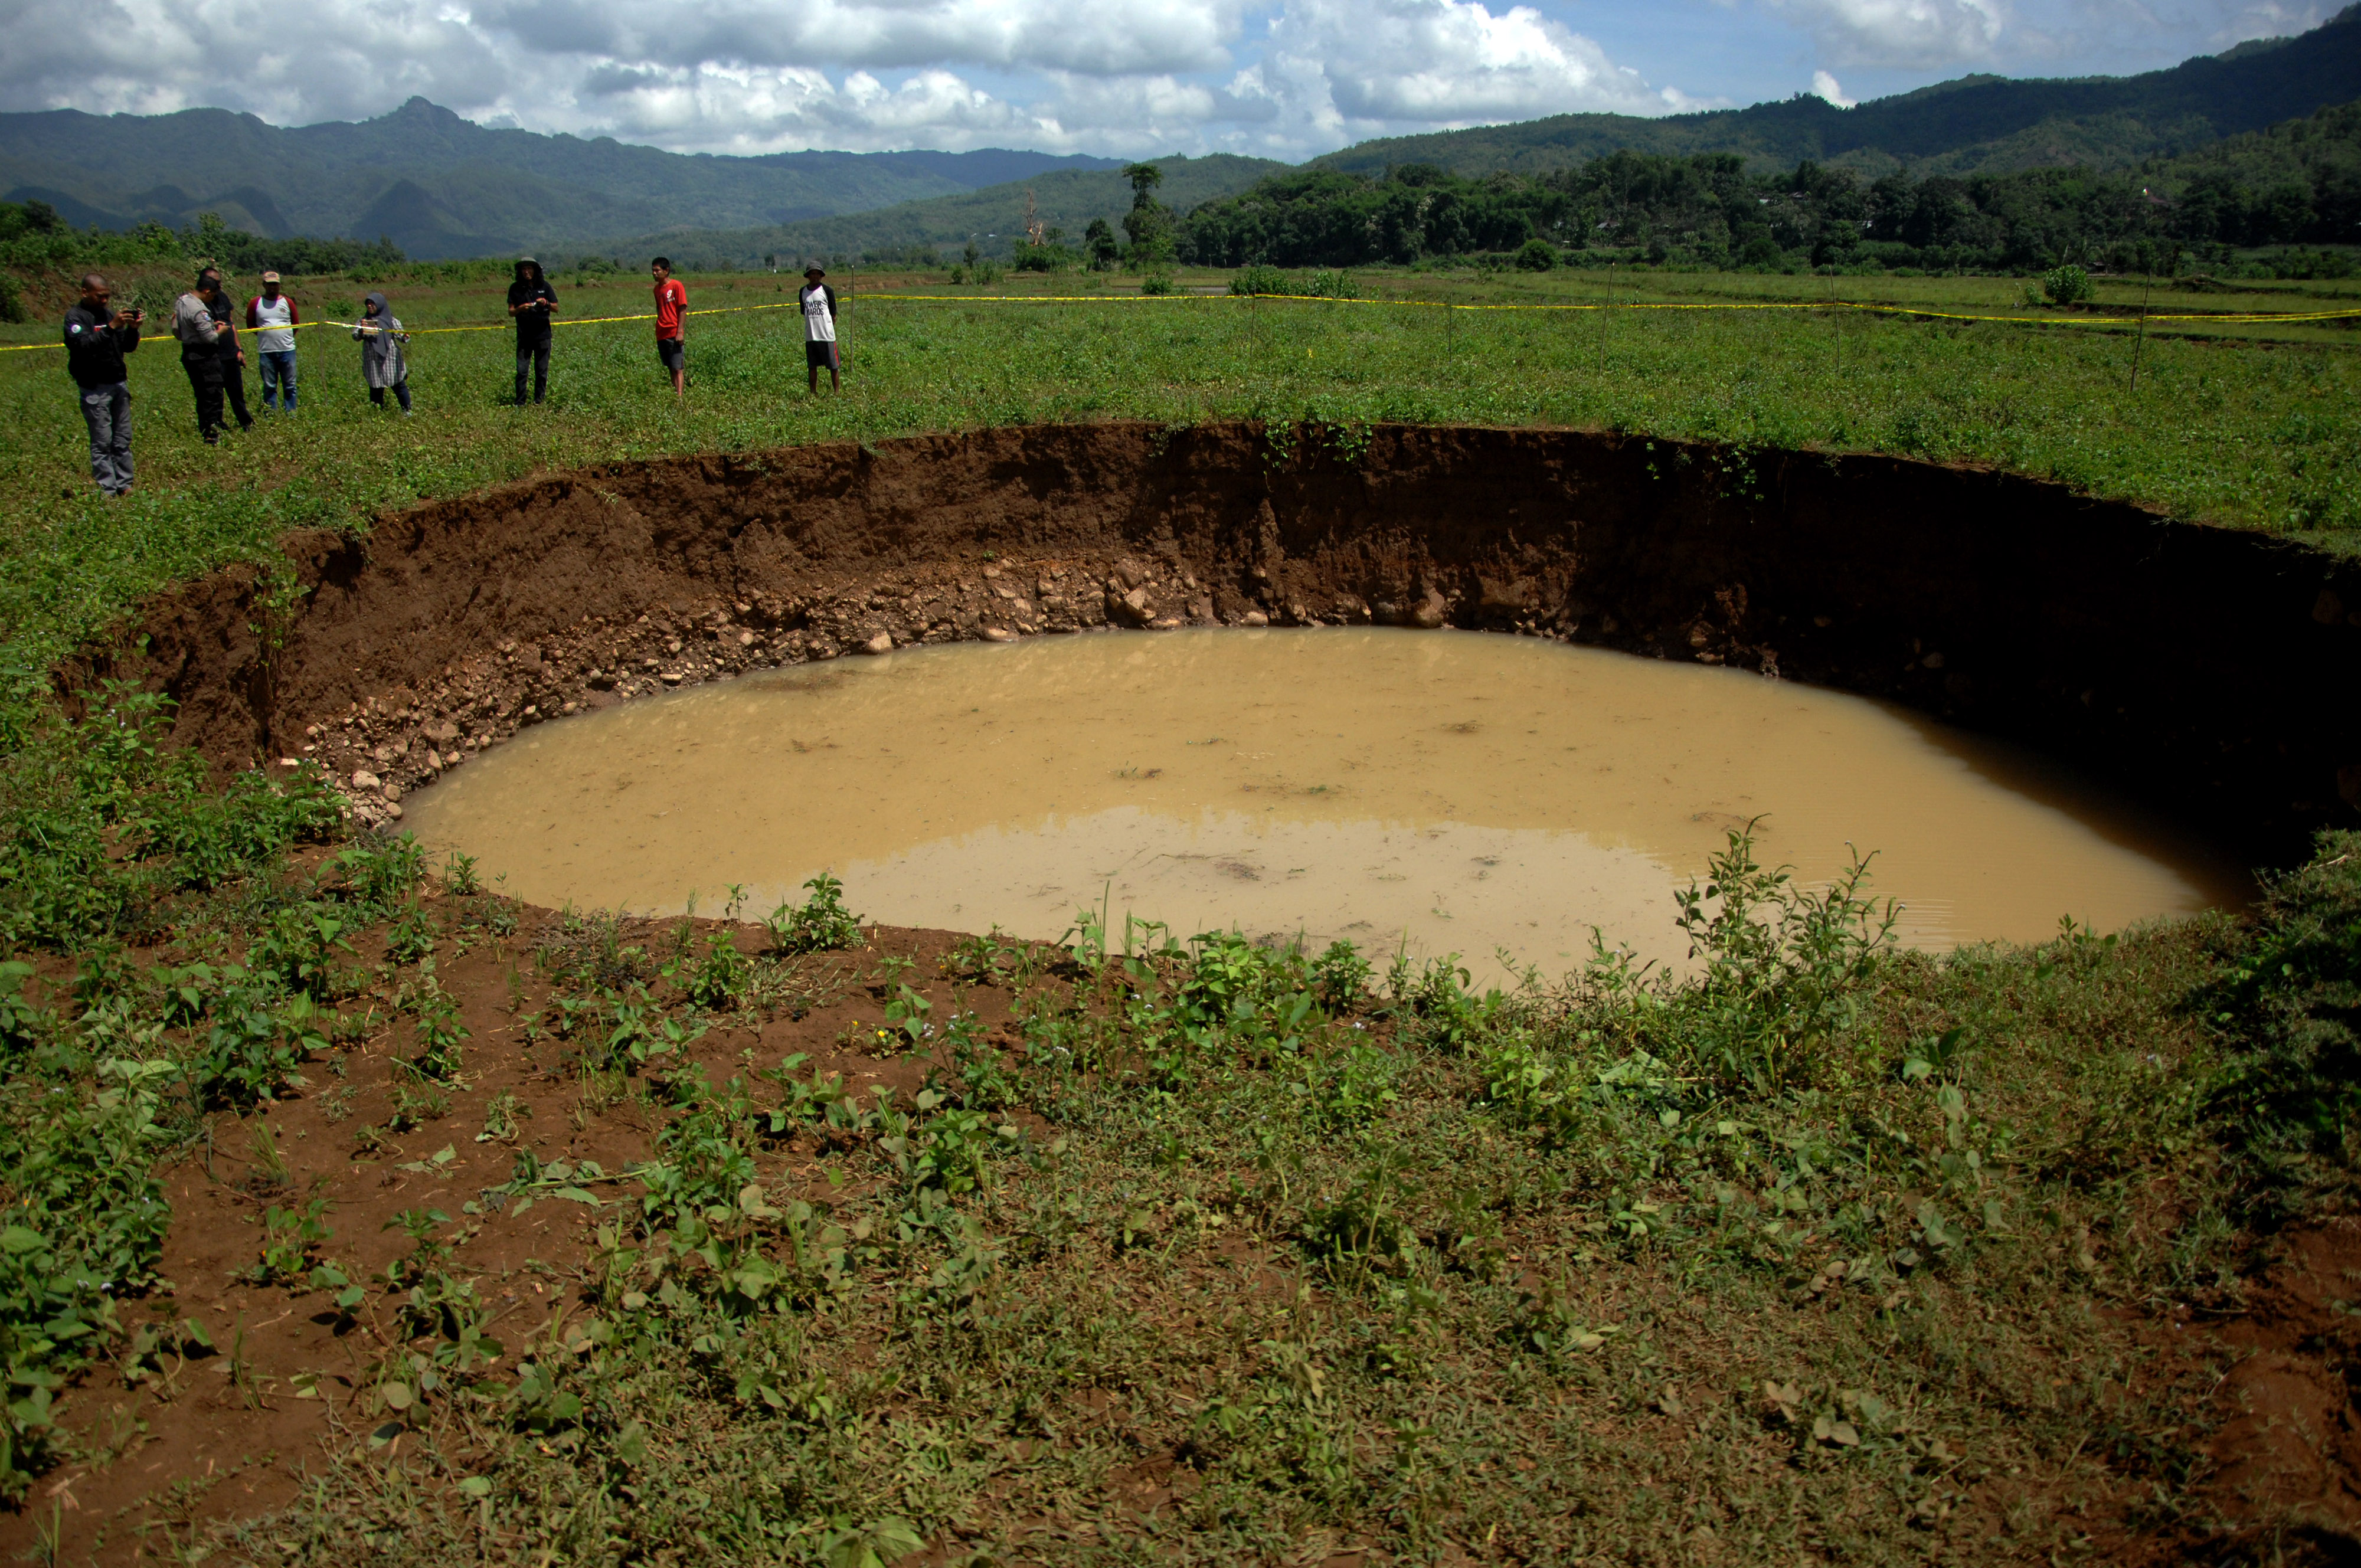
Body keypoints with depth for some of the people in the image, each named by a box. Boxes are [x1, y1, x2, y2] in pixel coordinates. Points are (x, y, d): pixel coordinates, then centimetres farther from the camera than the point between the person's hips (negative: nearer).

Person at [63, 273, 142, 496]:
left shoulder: (109, 313, 12)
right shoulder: (75, 317, -5)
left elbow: (129, 347, 13)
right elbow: (83, 346, -22)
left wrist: (133, 329, -6)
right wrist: (111, 327, -26)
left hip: (119, 384, 6)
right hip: (95, 388, -6)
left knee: (123, 440, 7)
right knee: (102, 442, -4)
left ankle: (124, 485, 13)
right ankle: (107, 490, -2)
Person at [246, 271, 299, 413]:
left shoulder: (288, 302, 6)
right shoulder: (255, 303, 4)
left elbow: (296, 324, 14)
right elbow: (251, 325, 11)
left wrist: (285, 337, 7)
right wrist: (266, 336, 6)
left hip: (287, 350, 0)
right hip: (266, 351, 0)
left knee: (290, 385, 3)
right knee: (269, 387, 4)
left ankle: (291, 415, 10)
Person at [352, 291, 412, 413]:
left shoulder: (391, 320, 3)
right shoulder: (364, 320, 9)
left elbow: (400, 334, -4)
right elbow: (355, 337, 1)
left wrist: (404, 337, -28)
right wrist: (361, 330, -21)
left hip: (390, 359, -2)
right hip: (373, 361, 2)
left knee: (399, 386, -1)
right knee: (376, 388, 4)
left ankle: (407, 411, 9)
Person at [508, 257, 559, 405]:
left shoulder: (544, 286, 4)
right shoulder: (515, 288, 4)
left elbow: (556, 309, 6)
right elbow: (511, 312, 3)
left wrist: (546, 304, -15)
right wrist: (521, 308, -17)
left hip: (542, 334, 0)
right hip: (524, 336, 0)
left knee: (542, 371, 3)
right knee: (521, 370, -5)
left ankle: (539, 400, 13)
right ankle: (520, 403, -1)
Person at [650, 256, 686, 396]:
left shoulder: (676, 285, -5)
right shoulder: (657, 288, 14)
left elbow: (683, 309, -8)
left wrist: (679, 332, -14)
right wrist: (658, 330, 15)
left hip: (674, 334, -6)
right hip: (661, 335, 7)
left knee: (678, 369, -9)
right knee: (670, 369, 7)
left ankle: (680, 396, -14)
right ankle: (674, 394, 9)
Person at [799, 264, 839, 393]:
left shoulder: (827, 291, -2)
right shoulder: (803, 292, 9)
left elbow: (833, 314, 1)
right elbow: (804, 313, 16)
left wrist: (826, 326, 0)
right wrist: (812, 325, 8)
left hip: (827, 335, -3)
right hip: (810, 335, 4)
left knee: (833, 365, -1)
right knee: (811, 366, 7)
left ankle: (837, 391, 7)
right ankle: (813, 393, 14)